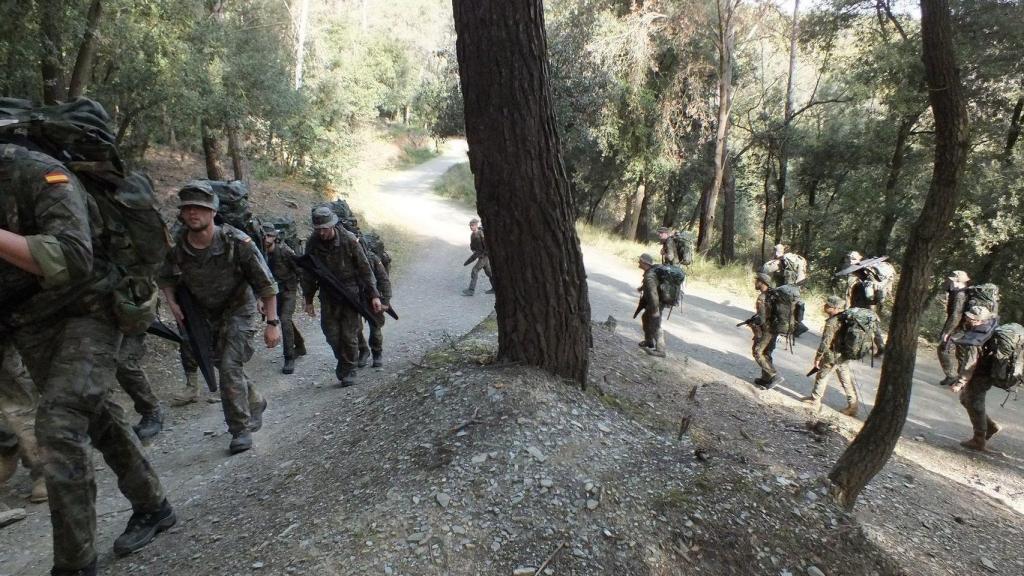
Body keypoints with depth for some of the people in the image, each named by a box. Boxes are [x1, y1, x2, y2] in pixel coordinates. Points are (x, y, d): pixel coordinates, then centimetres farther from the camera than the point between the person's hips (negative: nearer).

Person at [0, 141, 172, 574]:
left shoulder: (35, 172, -16)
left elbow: (74, 257, -28)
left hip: (84, 315, -7)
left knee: (59, 425, -16)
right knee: (98, 418, 14)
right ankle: (152, 507, 31)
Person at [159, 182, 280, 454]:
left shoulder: (236, 242, -25)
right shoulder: (176, 247, -14)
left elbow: (266, 284, -20)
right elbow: (165, 278, 9)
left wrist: (273, 322, -22)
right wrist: (172, 302, -9)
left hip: (237, 310, -5)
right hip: (204, 314, 5)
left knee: (229, 366, -16)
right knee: (224, 366, 16)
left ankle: (241, 429, -1)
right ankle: (255, 402, 42)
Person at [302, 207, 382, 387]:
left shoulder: (349, 240, -15)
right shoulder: (312, 243, -6)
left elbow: (365, 269, -9)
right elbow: (308, 273, 7)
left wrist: (374, 295, -11)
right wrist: (308, 300, 9)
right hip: (328, 296, 3)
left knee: (349, 335, -1)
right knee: (332, 335, 3)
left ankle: (349, 371, 17)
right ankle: (342, 362, 31)